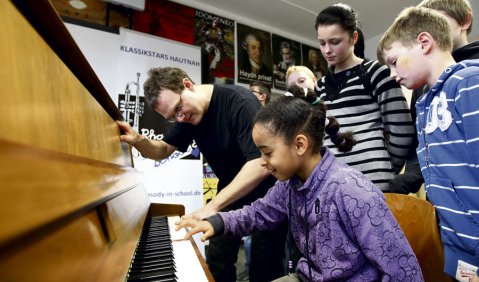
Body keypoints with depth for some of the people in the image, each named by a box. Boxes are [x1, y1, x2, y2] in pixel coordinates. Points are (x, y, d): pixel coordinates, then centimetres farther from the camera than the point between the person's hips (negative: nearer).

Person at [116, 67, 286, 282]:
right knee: (216, 263, 9)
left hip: (266, 193, -6)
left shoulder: (240, 102, -27)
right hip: (231, 192, 6)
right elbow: (163, 150, 6)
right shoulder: (187, 114, -3)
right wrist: (138, 140, -16)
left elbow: (261, 164, -35)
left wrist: (212, 206, -36)